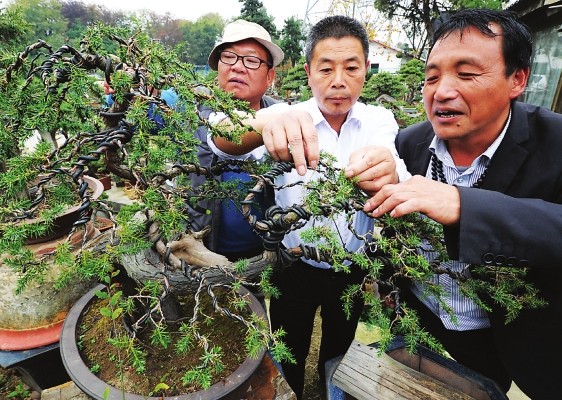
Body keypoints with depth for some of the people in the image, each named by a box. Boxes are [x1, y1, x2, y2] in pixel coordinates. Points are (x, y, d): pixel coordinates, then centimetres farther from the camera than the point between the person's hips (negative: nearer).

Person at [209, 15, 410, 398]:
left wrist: (389, 175, -51)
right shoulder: (285, 118, -13)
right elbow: (223, 142, -31)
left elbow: (399, 187, -26)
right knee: (289, 357, 19)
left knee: (339, 352, 26)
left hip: (353, 268, 2)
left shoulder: (380, 121, -9)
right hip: (294, 266, -1)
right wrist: (263, 124, -54)